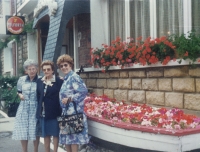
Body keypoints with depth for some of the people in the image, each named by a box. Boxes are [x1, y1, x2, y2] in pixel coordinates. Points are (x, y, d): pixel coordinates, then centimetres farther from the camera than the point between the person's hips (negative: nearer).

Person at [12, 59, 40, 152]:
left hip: (35, 109, -3)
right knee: (22, 131, 6)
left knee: (35, 131, 5)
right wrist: (20, 95, -5)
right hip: (24, 108, 3)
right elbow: (18, 92, 15)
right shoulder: (21, 79, 5)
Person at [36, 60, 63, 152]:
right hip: (43, 112, 5)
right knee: (45, 134, 14)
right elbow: (38, 96, 12)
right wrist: (39, 108, 4)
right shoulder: (39, 81, 8)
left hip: (54, 112, -5)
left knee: (55, 133, 5)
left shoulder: (59, 81, -8)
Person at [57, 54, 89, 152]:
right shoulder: (66, 79, 17)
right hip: (66, 112, 9)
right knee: (67, 138, 11)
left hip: (73, 112, -9)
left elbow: (83, 91, -22)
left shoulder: (74, 77, -10)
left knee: (73, 137, -6)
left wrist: (69, 99, -18)